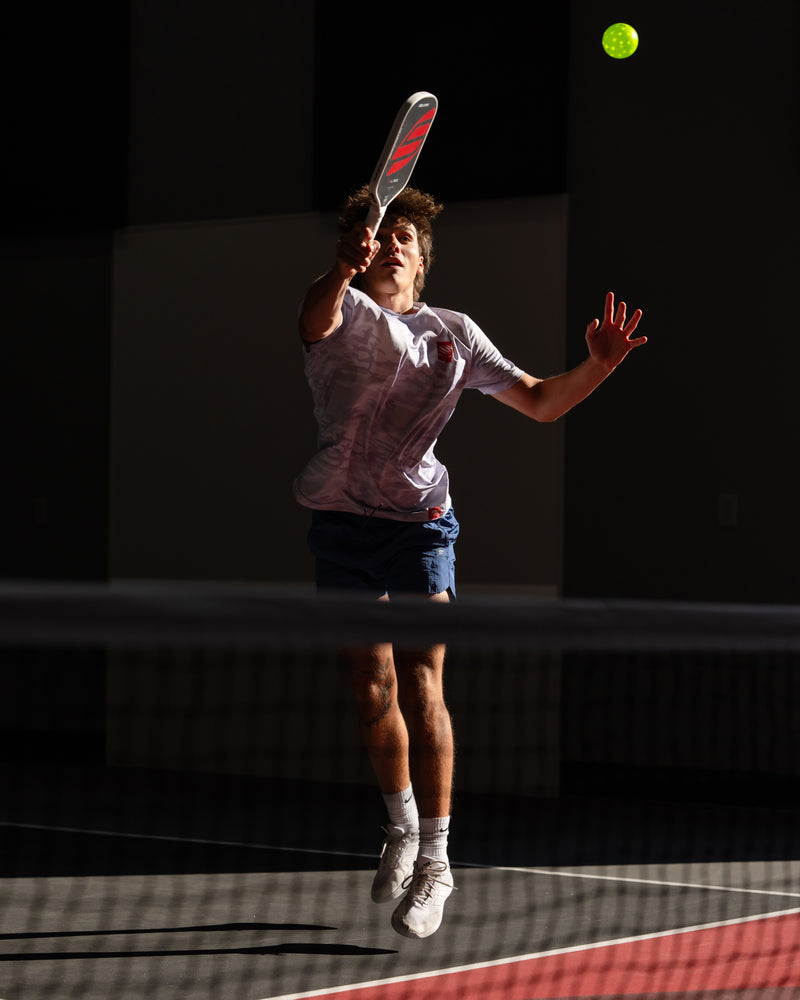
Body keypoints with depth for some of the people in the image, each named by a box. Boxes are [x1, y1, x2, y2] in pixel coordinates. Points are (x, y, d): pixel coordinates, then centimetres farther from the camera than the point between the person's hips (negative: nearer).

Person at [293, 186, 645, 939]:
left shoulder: (453, 333, 9)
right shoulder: (343, 311, -1)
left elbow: (540, 402, 10)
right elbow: (317, 318, -28)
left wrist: (598, 367, -9)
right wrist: (344, 269, -51)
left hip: (419, 522, 0)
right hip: (343, 521, 0)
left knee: (421, 687, -10)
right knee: (371, 689, 5)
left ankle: (435, 860, -4)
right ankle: (401, 827, 28)